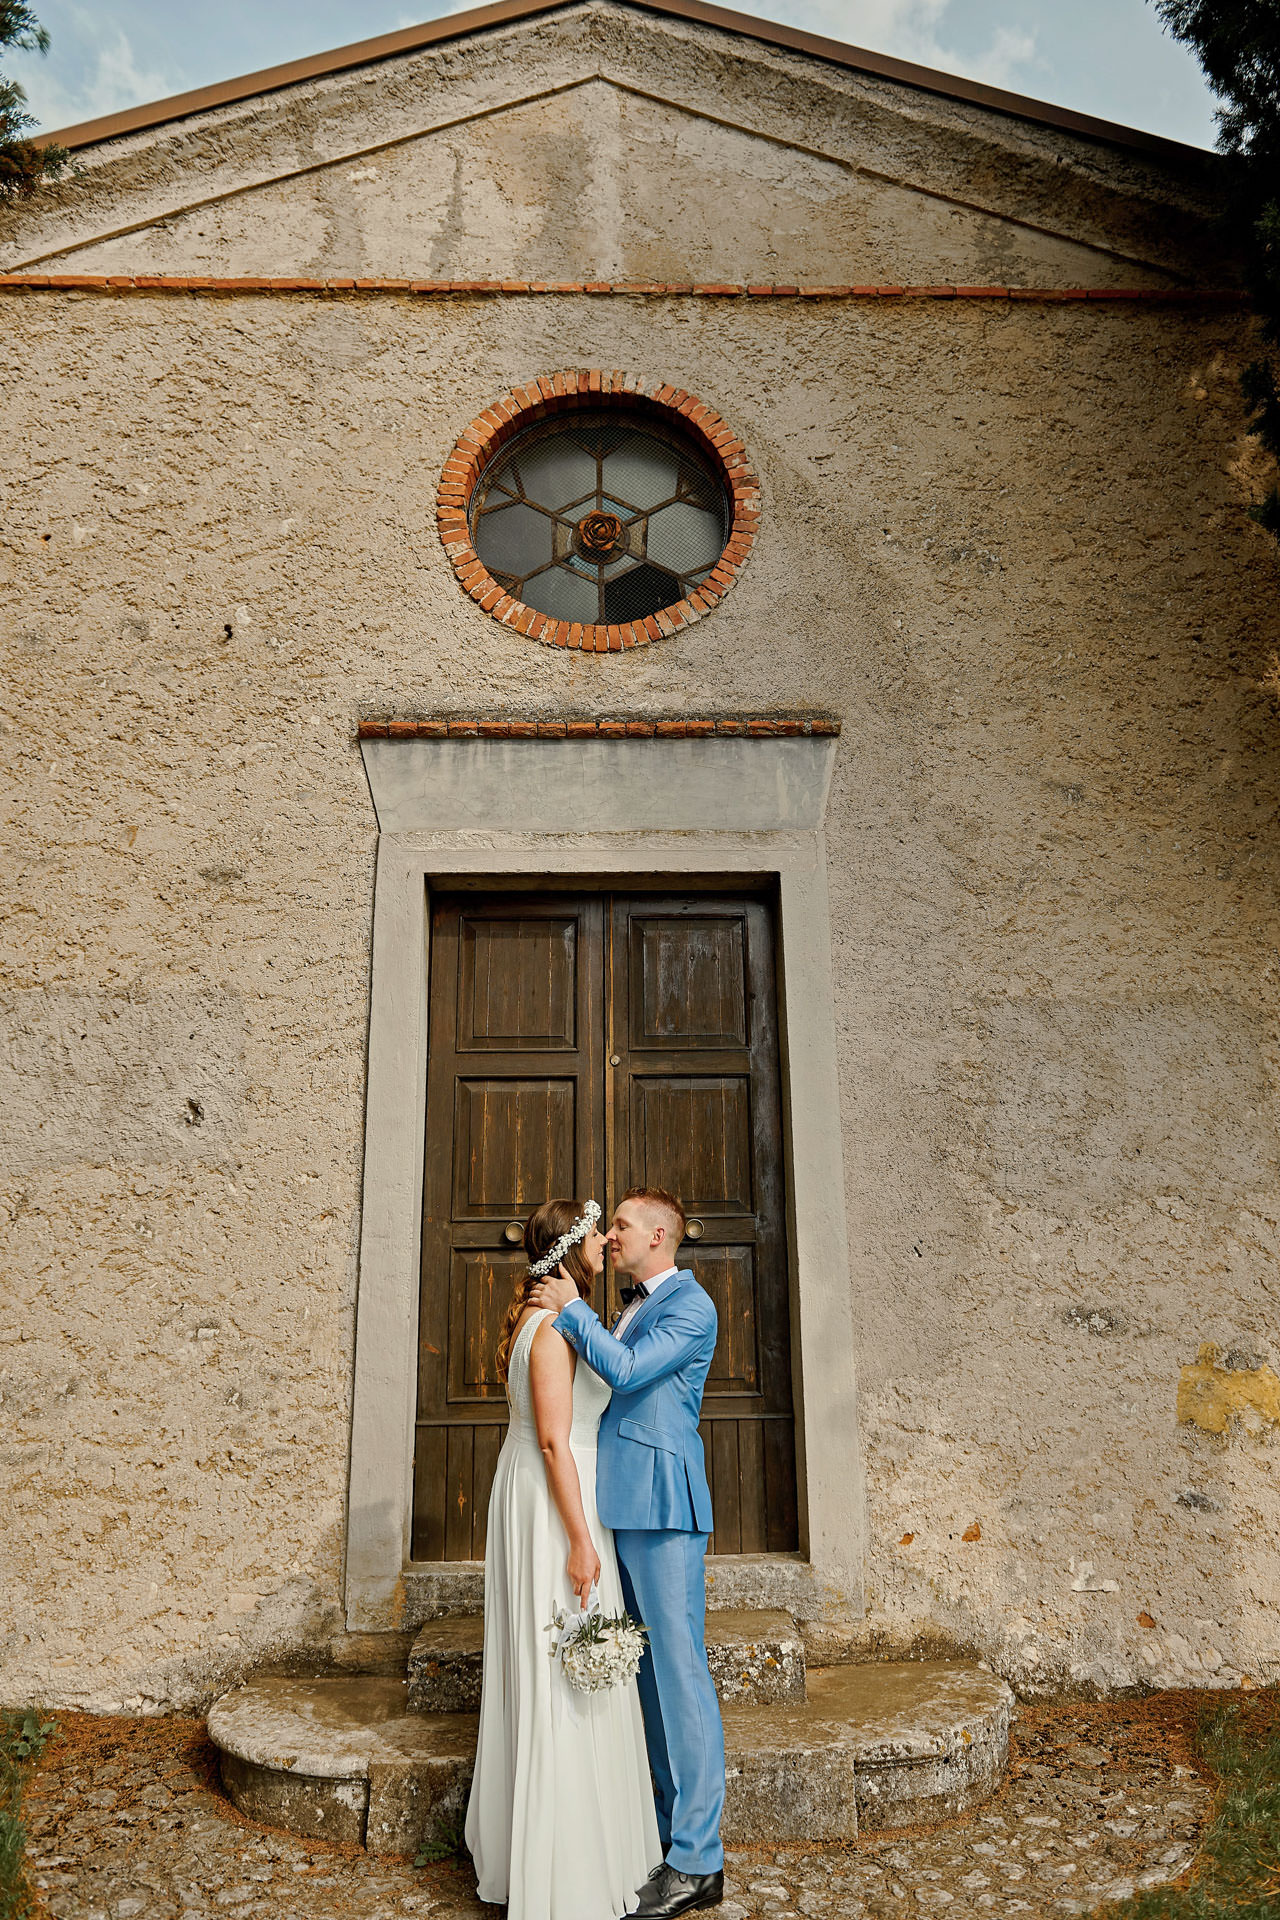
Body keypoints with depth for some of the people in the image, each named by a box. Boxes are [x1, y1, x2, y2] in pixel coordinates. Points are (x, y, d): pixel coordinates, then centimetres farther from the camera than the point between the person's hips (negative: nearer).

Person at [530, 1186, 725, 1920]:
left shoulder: (691, 1307, -11)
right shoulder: (632, 1307, 17)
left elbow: (625, 1370, -21)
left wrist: (572, 1309, -12)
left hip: (663, 1507, -9)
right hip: (624, 1506, 9)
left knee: (680, 1672, -3)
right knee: (650, 1672, 15)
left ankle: (698, 1860, 7)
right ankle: (671, 1826, 27)